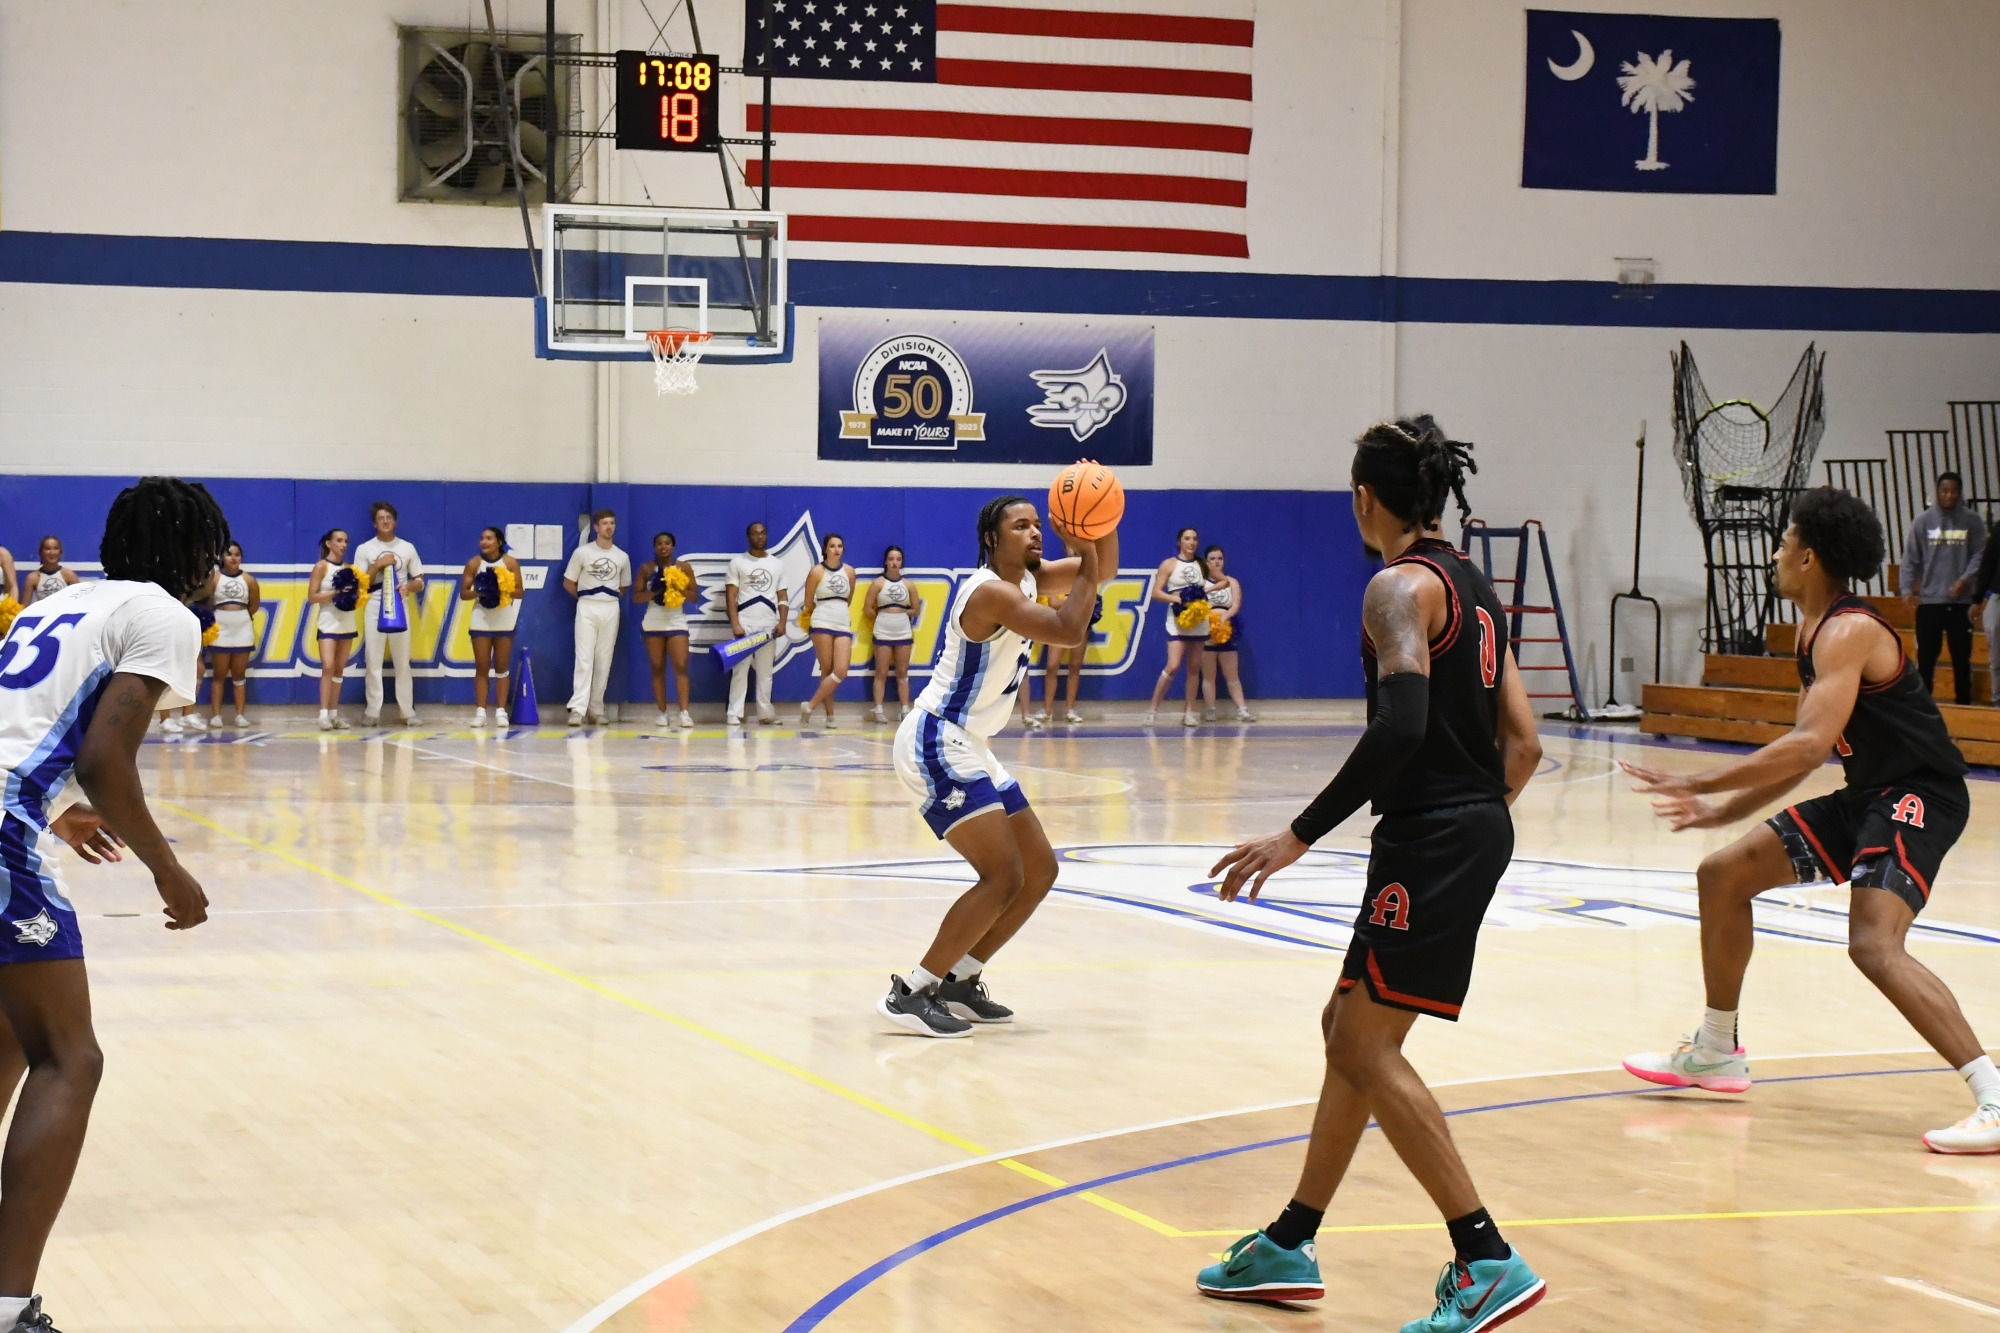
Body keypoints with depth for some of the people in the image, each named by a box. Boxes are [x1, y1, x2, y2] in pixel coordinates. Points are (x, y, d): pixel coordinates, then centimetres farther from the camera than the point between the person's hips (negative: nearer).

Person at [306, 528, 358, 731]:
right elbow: (311, 598, -10)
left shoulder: (349, 568, 10)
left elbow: (358, 594, 18)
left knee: (339, 669, 6)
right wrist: (335, 592, -18)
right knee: (328, 667, -15)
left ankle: (334, 713, 9)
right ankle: (324, 714, -18)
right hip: (328, 623, -6)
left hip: (347, 624, 6)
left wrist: (354, 593, -4)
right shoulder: (322, 567, -5)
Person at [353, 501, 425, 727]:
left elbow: (420, 581, 11)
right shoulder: (364, 549, 6)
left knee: (403, 661, 0)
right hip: (374, 609, -1)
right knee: (373, 661, -4)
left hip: (399, 609, 1)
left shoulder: (407, 548, 10)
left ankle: (408, 711, 2)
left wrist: (409, 586, -12)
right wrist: (377, 565, -10)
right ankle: (372, 711, -2)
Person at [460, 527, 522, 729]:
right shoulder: (474, 564, -1)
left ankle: (501, 711, 5)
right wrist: (477, 592, -20)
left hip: (504, 621, 0)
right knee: (481, 667, 0)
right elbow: (463, 593, -1)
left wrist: (505, 591, -21)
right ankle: (480, 712, 1)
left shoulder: (511, 563, -2)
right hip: (481, 620, 0)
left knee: (502, 667, 2)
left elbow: (519, 591, -3)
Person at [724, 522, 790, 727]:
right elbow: (731, 596, -1)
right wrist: (735, 624, -12)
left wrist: (782, 622, -3)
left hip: (769, 625, 3)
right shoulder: (737, 562, 5)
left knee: (765, 671, 5)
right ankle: (734, 714, -6)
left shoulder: (777, 564, 14)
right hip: (744, 624, -3)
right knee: (740, 670, -6)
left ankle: (765, 712, 10)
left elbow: (783, 597, 13)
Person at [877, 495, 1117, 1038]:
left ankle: (958, 982, 17)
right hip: (934, 744, -11)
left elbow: (1102, 570, 17)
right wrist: (1085, 563, -18)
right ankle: (909, 994, -14)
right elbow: (1069, 632, -27)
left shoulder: (1028, 578, 10)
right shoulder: (990, 592, -19)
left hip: (968, 748, 11)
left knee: (1040, 870, 11)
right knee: (1003, 876, -17)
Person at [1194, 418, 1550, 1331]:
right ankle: (1290, 1247, 26)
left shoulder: (1402, 586, -12)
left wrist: (1301, 834, -25)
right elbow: (1522, 742, 15)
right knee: (1351, 1030, 17)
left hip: (1431, 837, -10)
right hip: (1475, 830, 10)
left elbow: (1400, 724, -26)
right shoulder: (1471, 586, 16)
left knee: (1366, 1046, -7)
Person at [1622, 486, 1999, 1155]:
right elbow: (1809, 754, 21)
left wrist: (1698, 784, -30)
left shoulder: (1849, 632, -19)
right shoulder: (1815, 629, 13)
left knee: (1874, 944, -29)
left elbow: (1810, 746, -31)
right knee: (1724, 874, 13)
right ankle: (1715, 1054, 27)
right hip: (1865, 796, 11)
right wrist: (1723, 810, 15)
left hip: (1918, 798, -11)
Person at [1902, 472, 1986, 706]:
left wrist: (1966, 578, -16)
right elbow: (1910, 558, 0)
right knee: (1926, 656, 4)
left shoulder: (1972, 521, 2)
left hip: (1960, 601, 0)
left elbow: (1980, 554, -1)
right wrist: (1907, 588, -11)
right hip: (1928, 600, 0)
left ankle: (1963, 702, 18)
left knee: (1961, 656, 9)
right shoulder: (1923, 521, 1)